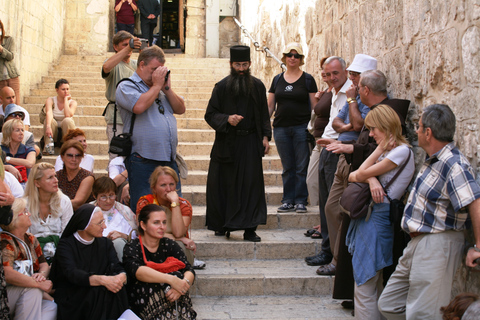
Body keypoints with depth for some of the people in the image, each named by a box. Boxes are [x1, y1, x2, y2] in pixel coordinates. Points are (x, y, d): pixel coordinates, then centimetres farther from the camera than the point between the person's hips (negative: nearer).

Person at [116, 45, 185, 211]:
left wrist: (167, 88, 3)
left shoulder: (161, 88, 20)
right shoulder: (126, 87, 0)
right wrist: (157, 85, -7)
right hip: (142, 162, -6)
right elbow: (139, 106, -20)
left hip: (169, 160, 6)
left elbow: (180, 109, 16)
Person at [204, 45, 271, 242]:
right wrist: (227, 119, -18)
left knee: (251, 185, -4)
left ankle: (249, 229, 0)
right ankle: (222, 226, 18)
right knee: (224, 185, 4)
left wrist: (266, 136, 3)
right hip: (227, 143, -1)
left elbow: (264, 114, 13)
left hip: (251, 143, 1)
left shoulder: (257, 86, 8)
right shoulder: (222, 87, 1)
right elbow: (210, 115, 0)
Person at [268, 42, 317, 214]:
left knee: (302, 166, -1)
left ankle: (300, 201, 7)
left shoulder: (307, 79, 3)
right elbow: (269, 106, 13)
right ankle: (288, 201, 15)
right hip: (281, 128, 3)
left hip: (302, 127, -3)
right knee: (287, 167, 8)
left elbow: (314, 106, 1)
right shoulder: (277, 80, 11)